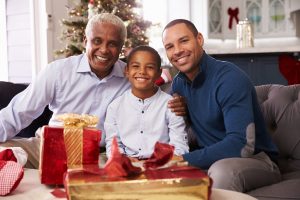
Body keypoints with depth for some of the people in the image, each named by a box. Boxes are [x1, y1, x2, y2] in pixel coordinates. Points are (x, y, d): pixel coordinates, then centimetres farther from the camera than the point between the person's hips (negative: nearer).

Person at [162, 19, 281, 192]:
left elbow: (242, 145, -29)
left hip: (255, 159, -6)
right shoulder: (179, 82, 3)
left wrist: (184, 160, -30)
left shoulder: (230, 78, -19)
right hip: (211, 159, 6)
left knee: (221, 170, -37)